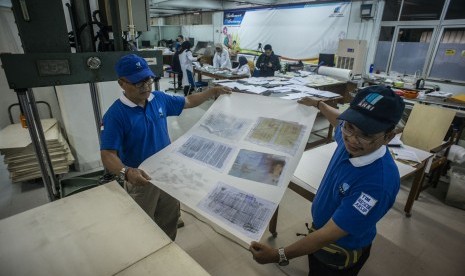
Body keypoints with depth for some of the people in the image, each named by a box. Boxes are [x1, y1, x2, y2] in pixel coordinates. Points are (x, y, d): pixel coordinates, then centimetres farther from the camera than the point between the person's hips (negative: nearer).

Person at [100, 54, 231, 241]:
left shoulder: (159, 99, -4)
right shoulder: (115, 115, -22)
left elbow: (188, 102, 10)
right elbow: (108, 155, -26)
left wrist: (212, 92, 1)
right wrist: (126, 172, -45)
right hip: (141, 180, -5)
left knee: (170, 219, 25)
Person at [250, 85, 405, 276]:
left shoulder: (378, 183, -40)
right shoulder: (351, 142, -20)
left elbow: (329, 234, -35)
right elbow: (339, 122, 8)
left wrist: (279, 256, -33)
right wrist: (318, 104, 18)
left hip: (341, 252, -6)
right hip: (320, 229, 7)